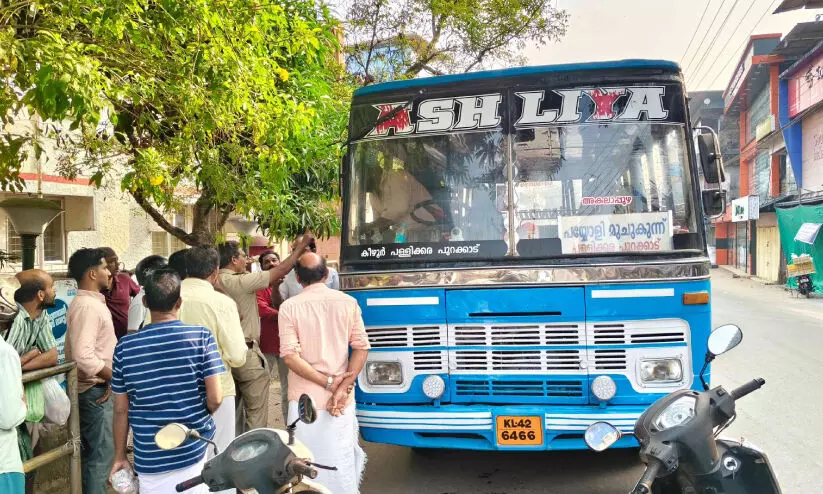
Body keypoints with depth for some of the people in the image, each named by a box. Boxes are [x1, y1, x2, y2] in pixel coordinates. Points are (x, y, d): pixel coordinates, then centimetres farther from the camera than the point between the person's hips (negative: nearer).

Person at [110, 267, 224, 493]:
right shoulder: (201, 337, -11)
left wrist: (120, 456, 13)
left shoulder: (125, 347, -5)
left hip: (149, 458, 1)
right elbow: (215, 399, -12)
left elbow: (121, 410, 1)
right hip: (196, 452, -1)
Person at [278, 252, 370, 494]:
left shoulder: (289, 307, -4)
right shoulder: (348, 302, 2)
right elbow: (361, 347, -4)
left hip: (305, 397, -1)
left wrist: (327, 382, -9)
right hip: (341, 399, 2)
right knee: (340, 460, 13)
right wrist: (343, 387, -9)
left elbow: (290, 356, -11)